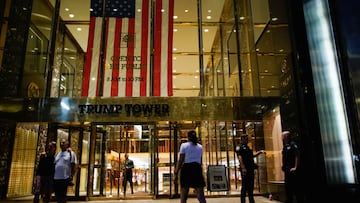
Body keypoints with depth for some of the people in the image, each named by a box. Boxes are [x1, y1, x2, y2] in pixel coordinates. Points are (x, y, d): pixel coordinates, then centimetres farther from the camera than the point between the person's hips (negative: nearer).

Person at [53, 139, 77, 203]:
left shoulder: (71, 153, -2)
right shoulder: (57, 154, 16)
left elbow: (73, 166, -6)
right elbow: (54, 165, 18)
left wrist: (71, 177, -12)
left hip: (65, 178, -5)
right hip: (56, 178, 6)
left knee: (63, 195, 0)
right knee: (57, 196, 11)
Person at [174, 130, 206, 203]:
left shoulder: (184, 145, 0)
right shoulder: (200, 146, 13)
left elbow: (180, 160, -7)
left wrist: (176, 174, -7)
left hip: (186, 169, -2)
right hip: (197, 169, 3)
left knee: (183, 196, 6)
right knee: (200, 195, 1)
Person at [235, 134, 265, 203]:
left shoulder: (247, 147, 22)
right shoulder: (239, 147, -7)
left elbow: (252, 155, 30)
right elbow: (240, 157, -17)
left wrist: (260, 152, 18)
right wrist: (243, 168, -27)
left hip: (251, 169, 9)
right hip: (245, 169, -9)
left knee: (251, 185, 12)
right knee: (244, 186, -6)